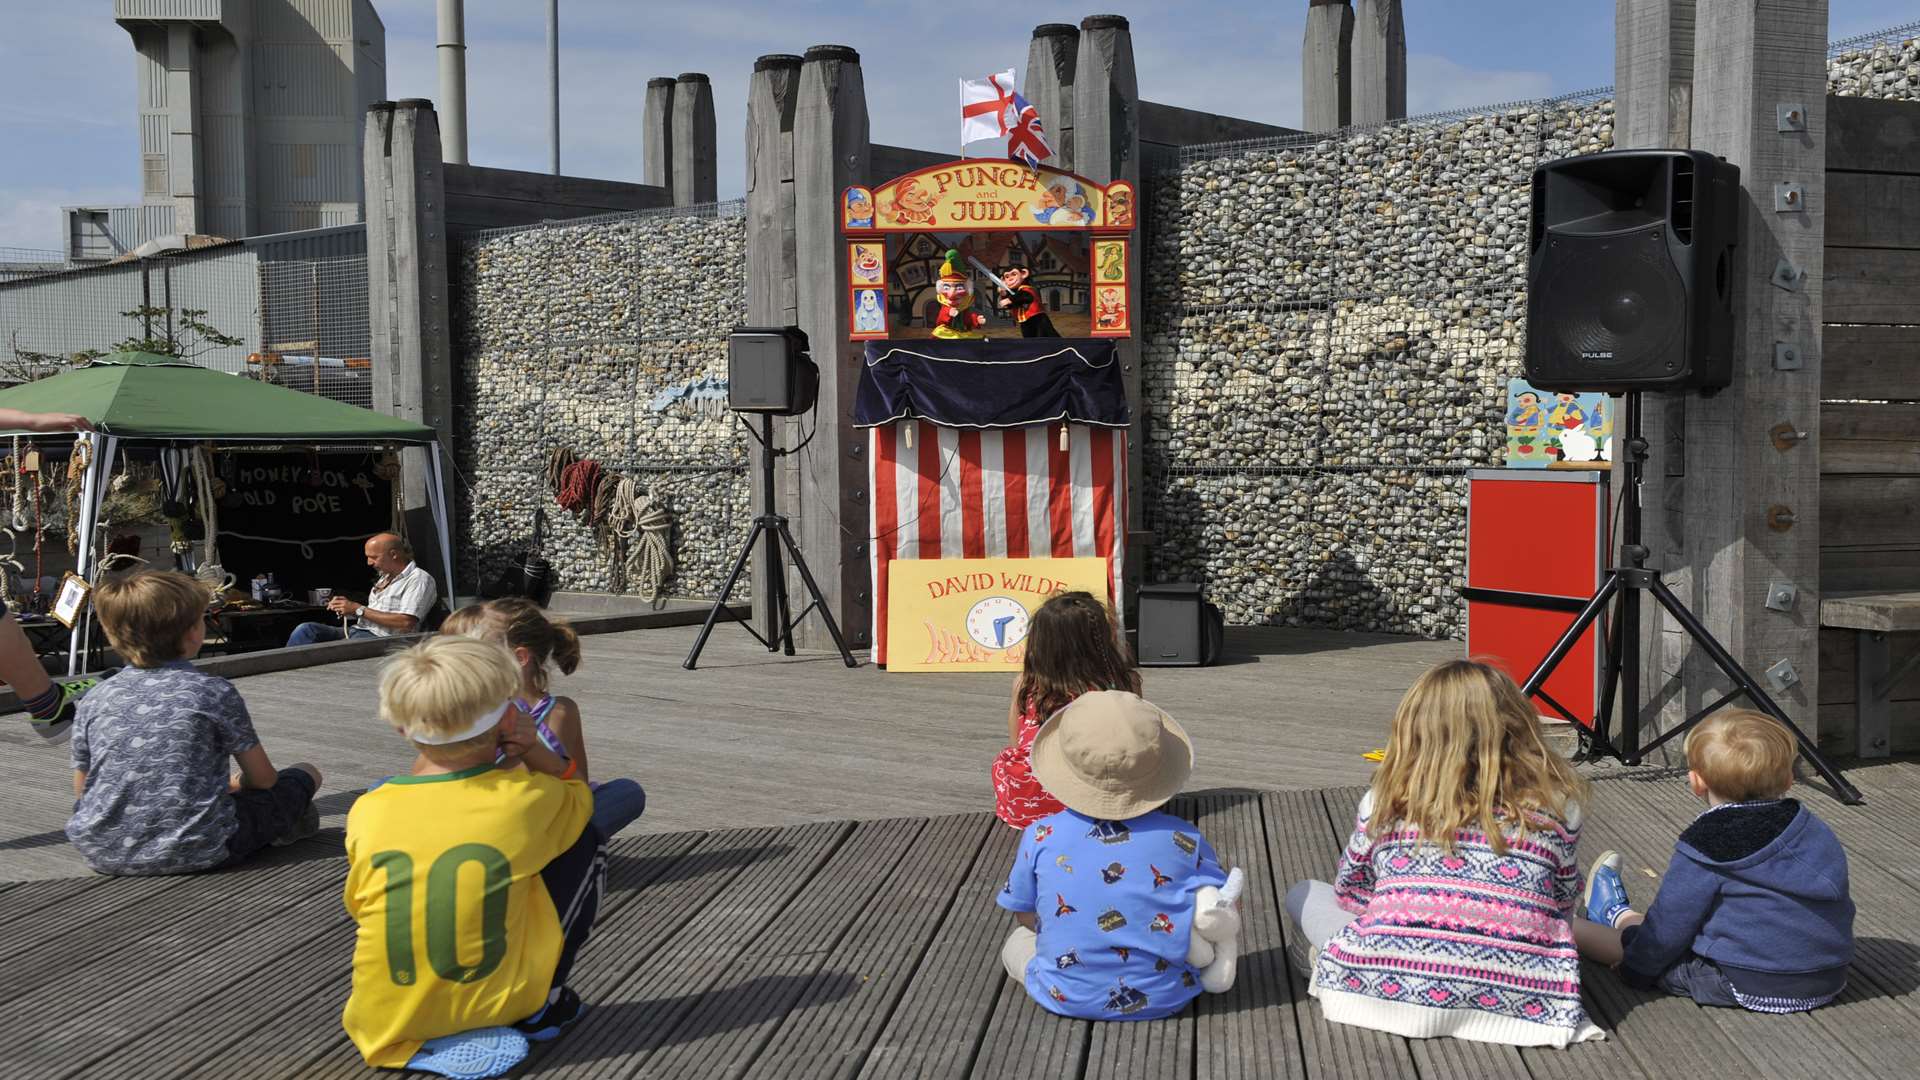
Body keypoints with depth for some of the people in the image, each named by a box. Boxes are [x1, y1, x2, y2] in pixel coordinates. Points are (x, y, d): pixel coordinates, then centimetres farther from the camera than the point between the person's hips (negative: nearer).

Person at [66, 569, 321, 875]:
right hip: (196, 851, -4)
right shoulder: (215, 692, -6)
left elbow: (82, 794, 13)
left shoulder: (93, 701, 4)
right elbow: (263, 779, 2)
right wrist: (232, 785, 26)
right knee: (306, 773, 17)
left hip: (102, 854, 4)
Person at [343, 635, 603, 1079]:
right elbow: (578, 796, 12)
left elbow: (357, 906, 9)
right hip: (499, 1003, -3)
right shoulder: (527, 798, -13)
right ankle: (542, 1006, 13)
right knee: (585, 840, 10)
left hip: (384, 1023, 4)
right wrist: (535, 750, -3)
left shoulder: (367, 812, -10)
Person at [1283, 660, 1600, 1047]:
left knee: (1304, 895, 23)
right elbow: (1564, 902, 17)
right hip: (1517, 998, 1)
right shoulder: (1554, 805, 6)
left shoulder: (1384, 802, 6)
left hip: (1388, 986, 0)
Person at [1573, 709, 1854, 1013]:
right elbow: (1841, 908, 17)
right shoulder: (1816, 829, 3)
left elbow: (1671, 925, -10)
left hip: (1743, 986, -8)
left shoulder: (1705, 845, -17)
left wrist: (1635, 963, 6)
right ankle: (1620, 916, 55)